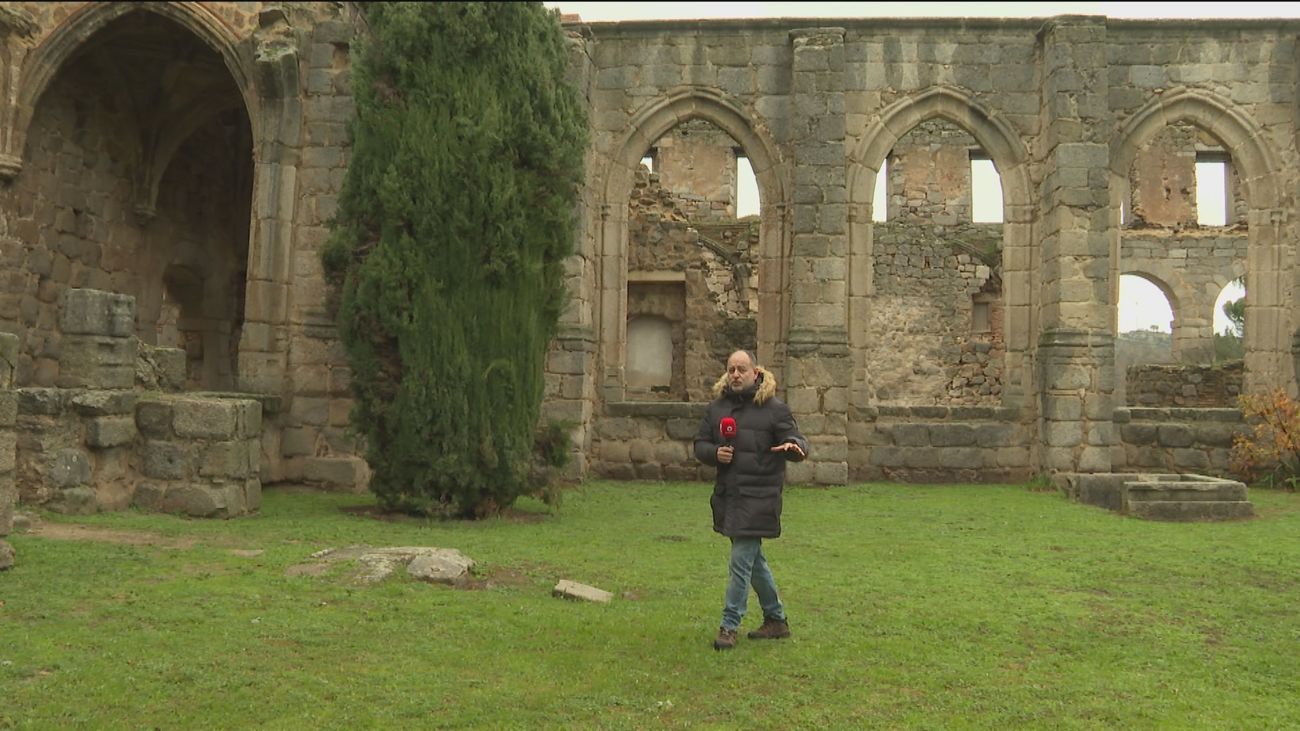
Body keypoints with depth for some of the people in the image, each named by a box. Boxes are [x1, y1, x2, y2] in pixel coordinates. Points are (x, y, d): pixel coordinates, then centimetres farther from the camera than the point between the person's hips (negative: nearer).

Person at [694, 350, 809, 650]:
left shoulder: (774, 408, -6)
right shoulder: (717, 407, 9)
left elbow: (796, 440, -6)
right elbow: (700, 444, 13)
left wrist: (794, 445, -30)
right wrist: (715, 453, -9)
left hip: (759, 497, -6)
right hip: (728, 495, 6)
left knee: (741, 561, -7)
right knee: (753, 561, 16)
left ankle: (729, 626, 2)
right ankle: (777, 620, 31)